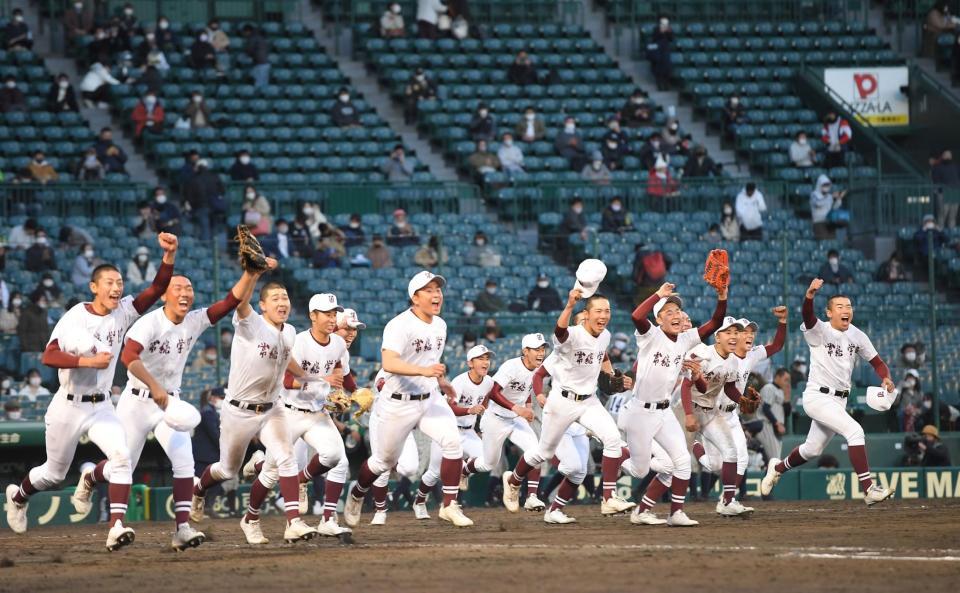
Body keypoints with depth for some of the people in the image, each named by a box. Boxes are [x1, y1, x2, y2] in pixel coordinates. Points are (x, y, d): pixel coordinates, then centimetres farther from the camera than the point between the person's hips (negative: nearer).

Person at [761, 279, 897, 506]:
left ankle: (778, 468, 46)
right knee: (854, 431, -24)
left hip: (839, 400, 7)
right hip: (817, 397, -7)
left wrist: (886, 378, -11)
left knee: (812, 449, 19)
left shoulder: (857, 336, 6)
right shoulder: (820, 331, -13)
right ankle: (868, 489, -25)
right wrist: (810, 295, -56)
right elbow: (808, 316, -35)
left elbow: (877, 363, 12)